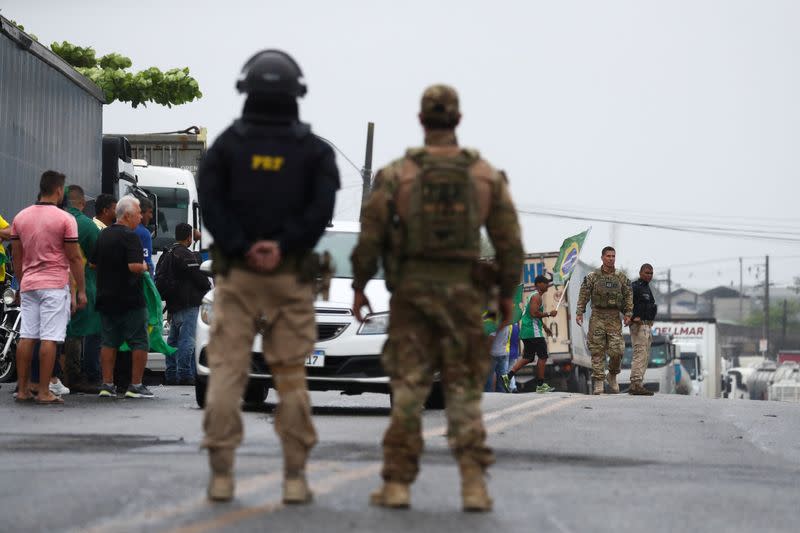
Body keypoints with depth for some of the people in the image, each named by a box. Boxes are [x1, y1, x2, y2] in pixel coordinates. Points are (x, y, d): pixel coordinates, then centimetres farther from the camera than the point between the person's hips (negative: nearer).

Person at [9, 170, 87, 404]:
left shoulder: (20, 217, 8)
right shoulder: (65, 219, -8)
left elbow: (16, 257, 12)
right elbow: (74, 258, -7)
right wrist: (81, 290, -2)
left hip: (28, 285, 5)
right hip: (55, 284, -5)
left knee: (26, 337, 6)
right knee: (49, 338, -6)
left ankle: (22, 389, 8)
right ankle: (44, 392, -8)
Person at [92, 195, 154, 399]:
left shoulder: (103, 235, 11)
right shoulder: (129, 237, -14)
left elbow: (93, 262, 19)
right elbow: (134, 266, -24)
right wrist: (144, 267, -4)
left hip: (106, 298, 7)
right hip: (130, 299, -7)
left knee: (108, 342, 9)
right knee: (139, 342, 1)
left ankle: (107, 385, 6)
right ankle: (136, 386, -1)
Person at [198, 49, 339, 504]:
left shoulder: (228, 144, 4)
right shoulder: (315, 150, 3)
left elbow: (211, 202, -8)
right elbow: (323, 207, -10)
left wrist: (242, 247, -10)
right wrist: (284, 245, -13)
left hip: (237, 273, 0)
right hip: (291, 276, 0)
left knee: (227, 372, 1)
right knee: (292, 377, 4)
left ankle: (221, 475, -3)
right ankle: (295, 478, 4)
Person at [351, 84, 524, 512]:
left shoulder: (396, 175, -3)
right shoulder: (487, 176, 1)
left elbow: (370, 237, -3)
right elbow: (509, 243, 2)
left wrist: (359, 287, 9)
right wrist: (507, 293, 12)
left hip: (411, 291, -1)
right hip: (464, 294, 1)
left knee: (407, 390, 4)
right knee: (464, 393, 5)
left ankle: (397, 485, 3)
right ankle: (474, 484, -3)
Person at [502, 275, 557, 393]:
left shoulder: (534, 295, 21)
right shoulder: (536, 296, -11)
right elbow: (534, 313, -23)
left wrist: (544, 327, 29)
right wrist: (549, 313, -13)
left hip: (527, 332, 10)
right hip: (534, 332, -10)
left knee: (527, 358, 10)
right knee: (542, 357, -3)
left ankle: (508, 377, -1)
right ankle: (540, 385, 0)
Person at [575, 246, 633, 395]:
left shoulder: (621, 277, 10)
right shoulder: (592, 276, 5)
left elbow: (628, 296, 10)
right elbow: (583, 295, 3)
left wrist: (628, 314, -1)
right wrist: (579, 312, -5)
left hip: (614, 318, 1)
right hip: (597, 317, -1)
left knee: (617, 350, -7)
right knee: (597, 351, -2)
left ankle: (612, 375, 18)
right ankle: (598, 382, 1)